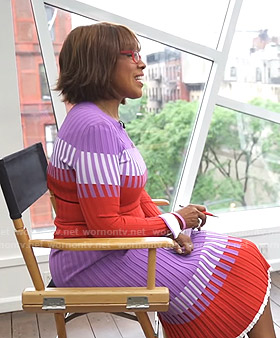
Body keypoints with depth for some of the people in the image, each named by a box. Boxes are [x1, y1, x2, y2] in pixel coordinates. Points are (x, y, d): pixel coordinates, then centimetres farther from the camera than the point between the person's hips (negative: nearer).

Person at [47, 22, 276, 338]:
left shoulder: (106, 119, 7)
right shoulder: (94, 127, -25)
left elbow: (135, 193, 10)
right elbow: (106, 227, -26)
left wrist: (171, 229, -5)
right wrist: (174, 222, -12)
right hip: (95, 261, -9)